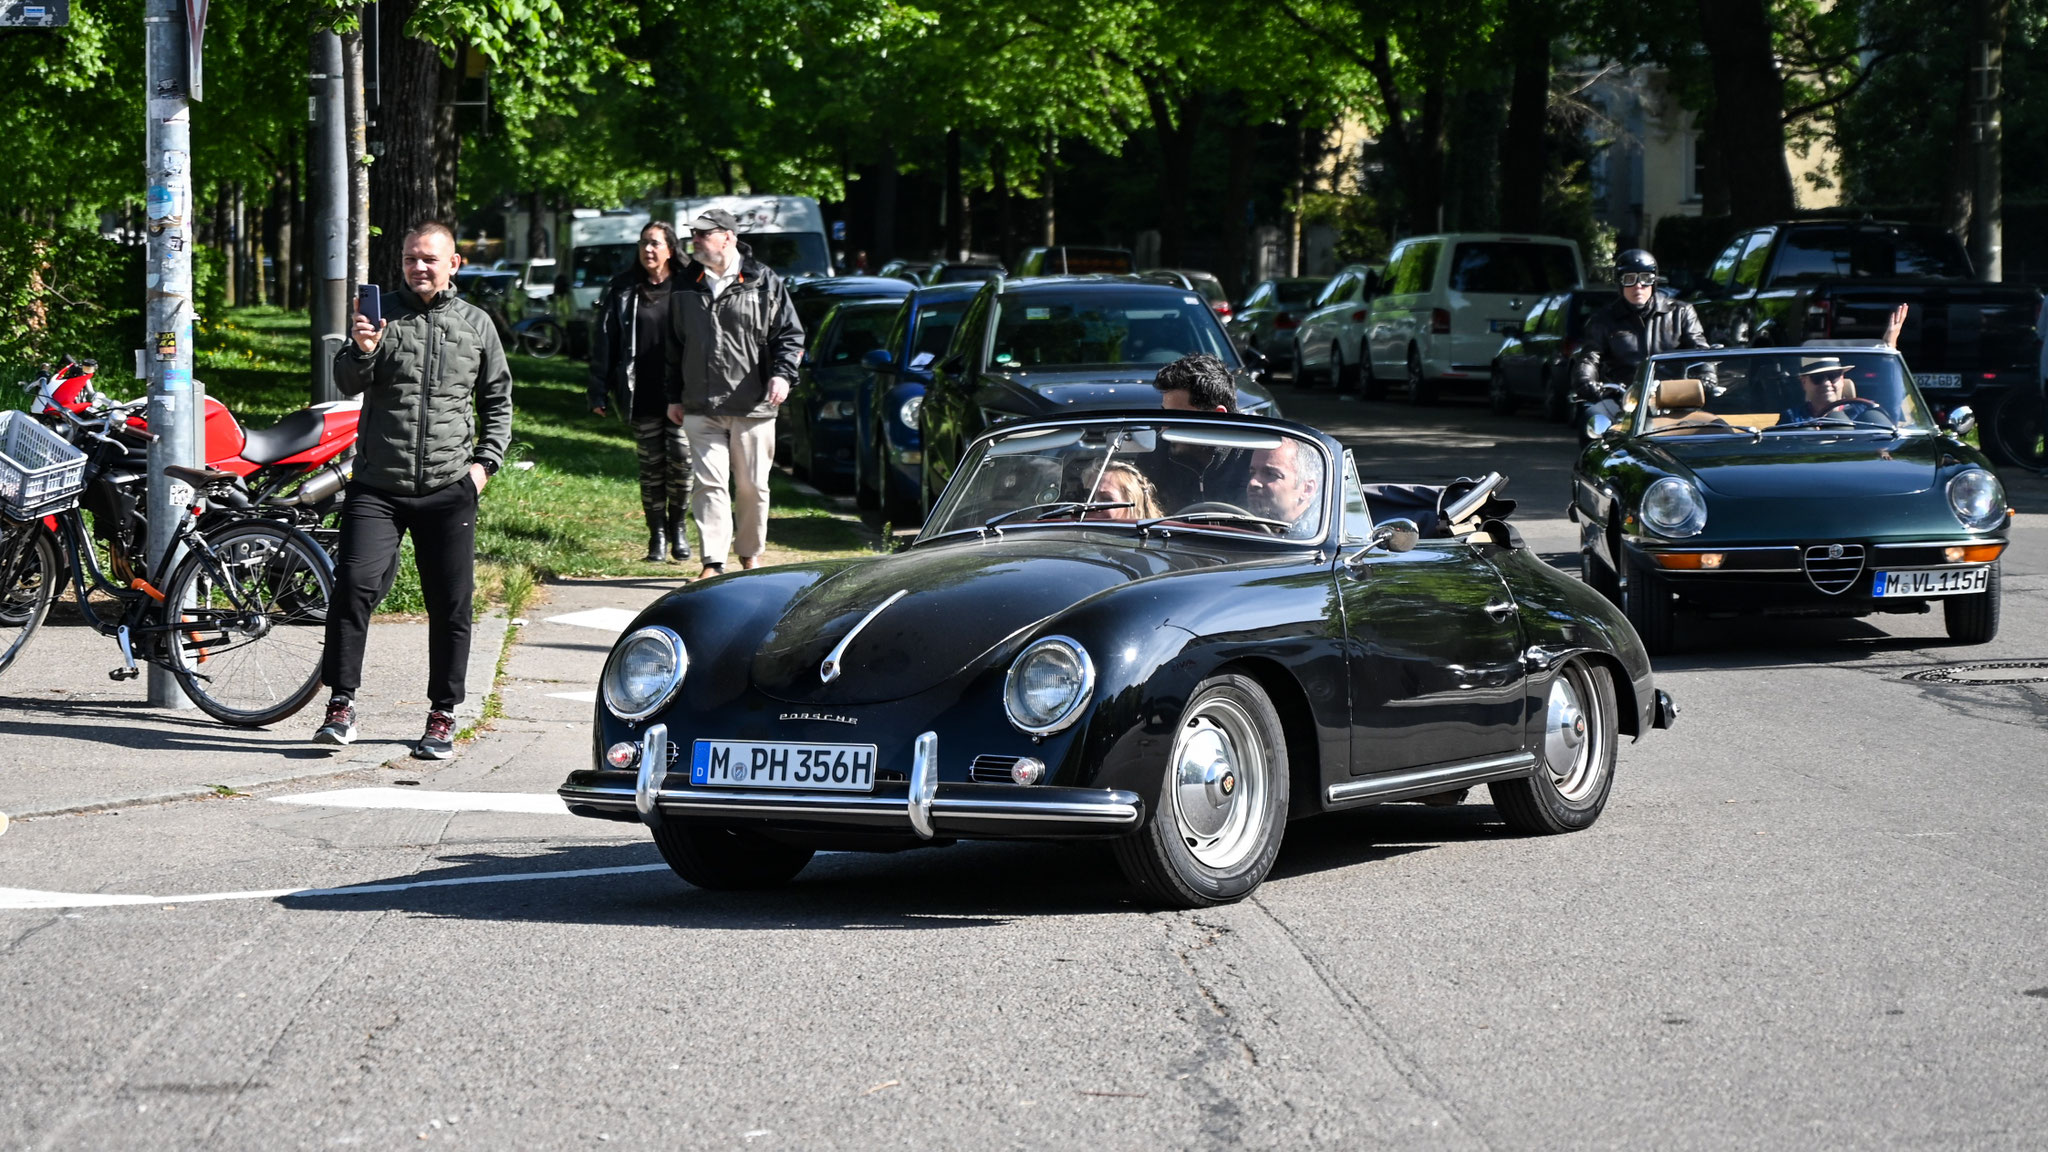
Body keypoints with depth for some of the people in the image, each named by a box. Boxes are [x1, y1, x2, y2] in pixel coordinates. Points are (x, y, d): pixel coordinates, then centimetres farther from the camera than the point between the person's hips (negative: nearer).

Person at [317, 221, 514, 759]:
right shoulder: (382, 314, 5)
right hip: (377, 487, -1)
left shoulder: (476, 325, 10)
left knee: (450, 604, 4)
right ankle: (341, 704, -7)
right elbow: (348, 384, -3)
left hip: (449, 491, 1)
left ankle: (442, 716, 13)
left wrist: (485, 462, 6)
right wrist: (362, 351, -24)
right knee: (354, 585, -14)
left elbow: (498, 401, 18)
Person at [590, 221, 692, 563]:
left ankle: (678, 526, 14)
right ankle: (658, 532, 14)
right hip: (642, 395, 1)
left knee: (681, 458, -4)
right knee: (651, 464, 5)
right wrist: (599, 393, 2)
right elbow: (604, 342, 6)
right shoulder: (622, 290, 6)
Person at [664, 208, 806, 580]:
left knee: (752, 487, 6)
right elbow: (674, 347, 19)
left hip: (753, 408, -2)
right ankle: (713, 563, -8)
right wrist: (674, 397, 17)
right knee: (709, 484, -5)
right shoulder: (687, 285, 11)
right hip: (701, 409, 2)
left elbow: (790, 335, 2)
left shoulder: (764, 282, 0)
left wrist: (782, 374, -14)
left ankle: (751, 556, 22)